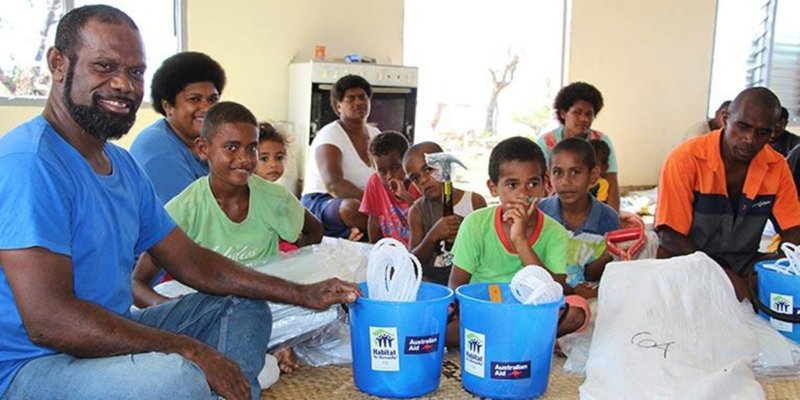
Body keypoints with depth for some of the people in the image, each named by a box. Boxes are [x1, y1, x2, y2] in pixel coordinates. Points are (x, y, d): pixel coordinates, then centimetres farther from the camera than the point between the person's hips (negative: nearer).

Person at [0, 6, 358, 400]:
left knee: (244, 308, 13)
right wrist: (190, 350, -23)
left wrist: (303, 294, 2)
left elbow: (192, 261, 10)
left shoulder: (123, 164, 9)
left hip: (109, 335, 10)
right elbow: (47, 320, -28)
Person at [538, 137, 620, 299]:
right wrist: (571, 290, -15)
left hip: (590, 297, 1)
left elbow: (591, 276, 2)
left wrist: (607, 256, -18)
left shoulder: (608, 220, -3)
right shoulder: (538, 213, -7)